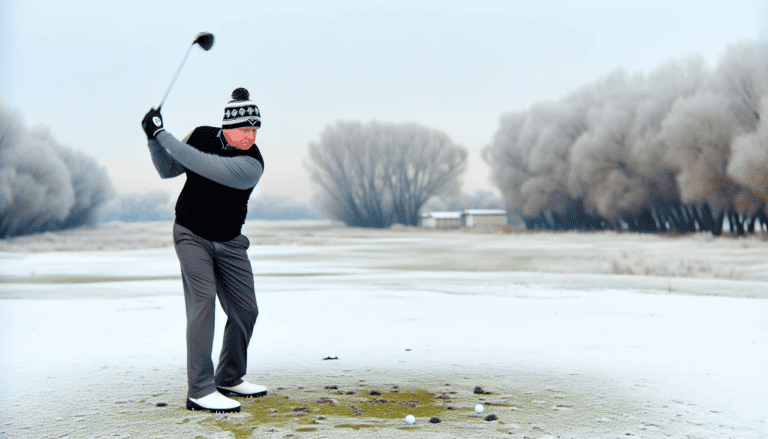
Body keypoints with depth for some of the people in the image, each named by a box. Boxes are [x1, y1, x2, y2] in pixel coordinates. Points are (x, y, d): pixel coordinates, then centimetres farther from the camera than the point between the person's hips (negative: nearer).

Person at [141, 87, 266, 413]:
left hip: (229, 242, 1)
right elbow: (168, 170, 2)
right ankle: (200, 391, -18)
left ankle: (229, 379, 26)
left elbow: (202, 165, -32)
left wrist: (162, 135, -27)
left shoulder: (251, 164, -22)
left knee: (245, 311, 5)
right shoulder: (201, 136, -9)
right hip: (191, 236, -1)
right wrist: (154, 138, -14)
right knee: (202, 302, -16)